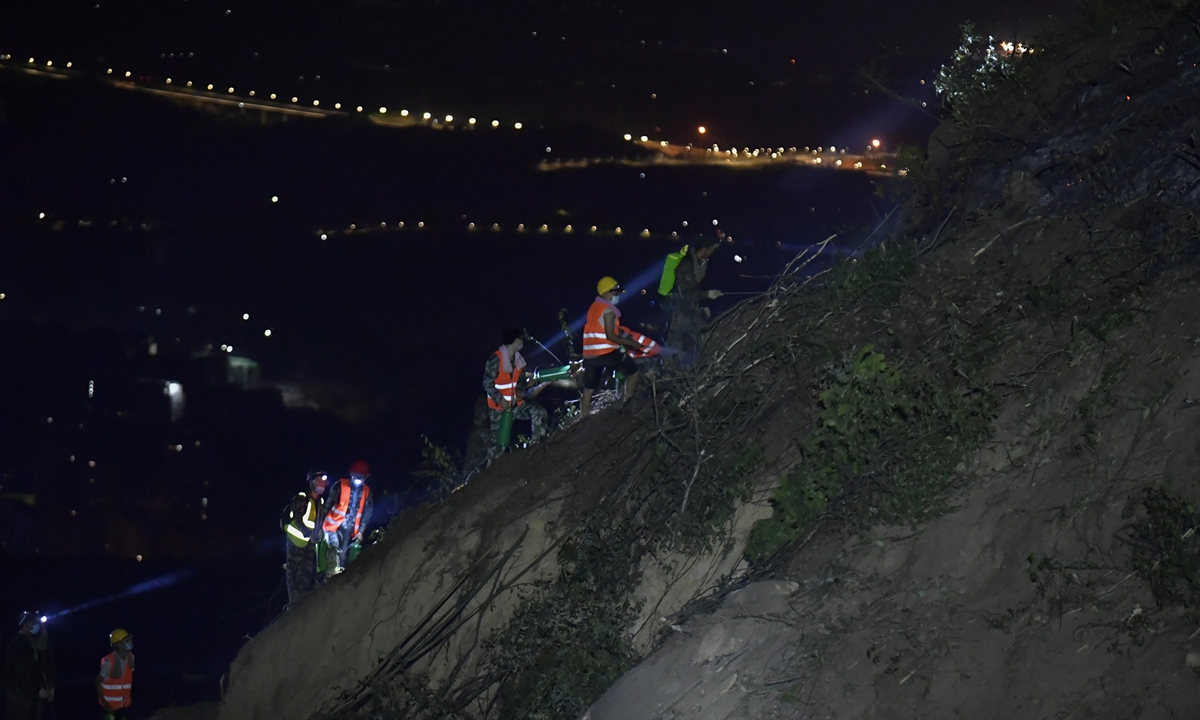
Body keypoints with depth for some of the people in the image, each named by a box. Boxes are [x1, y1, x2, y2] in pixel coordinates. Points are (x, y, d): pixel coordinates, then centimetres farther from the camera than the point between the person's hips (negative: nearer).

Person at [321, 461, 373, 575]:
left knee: (343, 556, 8)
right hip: (334, 525, -4)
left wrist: (361, 531, 2)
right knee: (334, 547, -26)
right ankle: (334, 573, -33)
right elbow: (328, 505, -6)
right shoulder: (340, 485, -9)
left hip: (349, 530, 4)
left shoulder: (367, 492, 2)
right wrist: (320, 525, -8)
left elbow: (367, 513, 8)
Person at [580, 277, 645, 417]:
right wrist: (631, 343, -9)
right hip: (606, 352, -8)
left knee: (588, 389, 11)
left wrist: (623, 337, 22)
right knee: (633, 371, 10)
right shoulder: (609, 310, -9)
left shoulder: (594, 307, 18)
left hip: (590, 354, 8)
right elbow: (610, 335, -15)